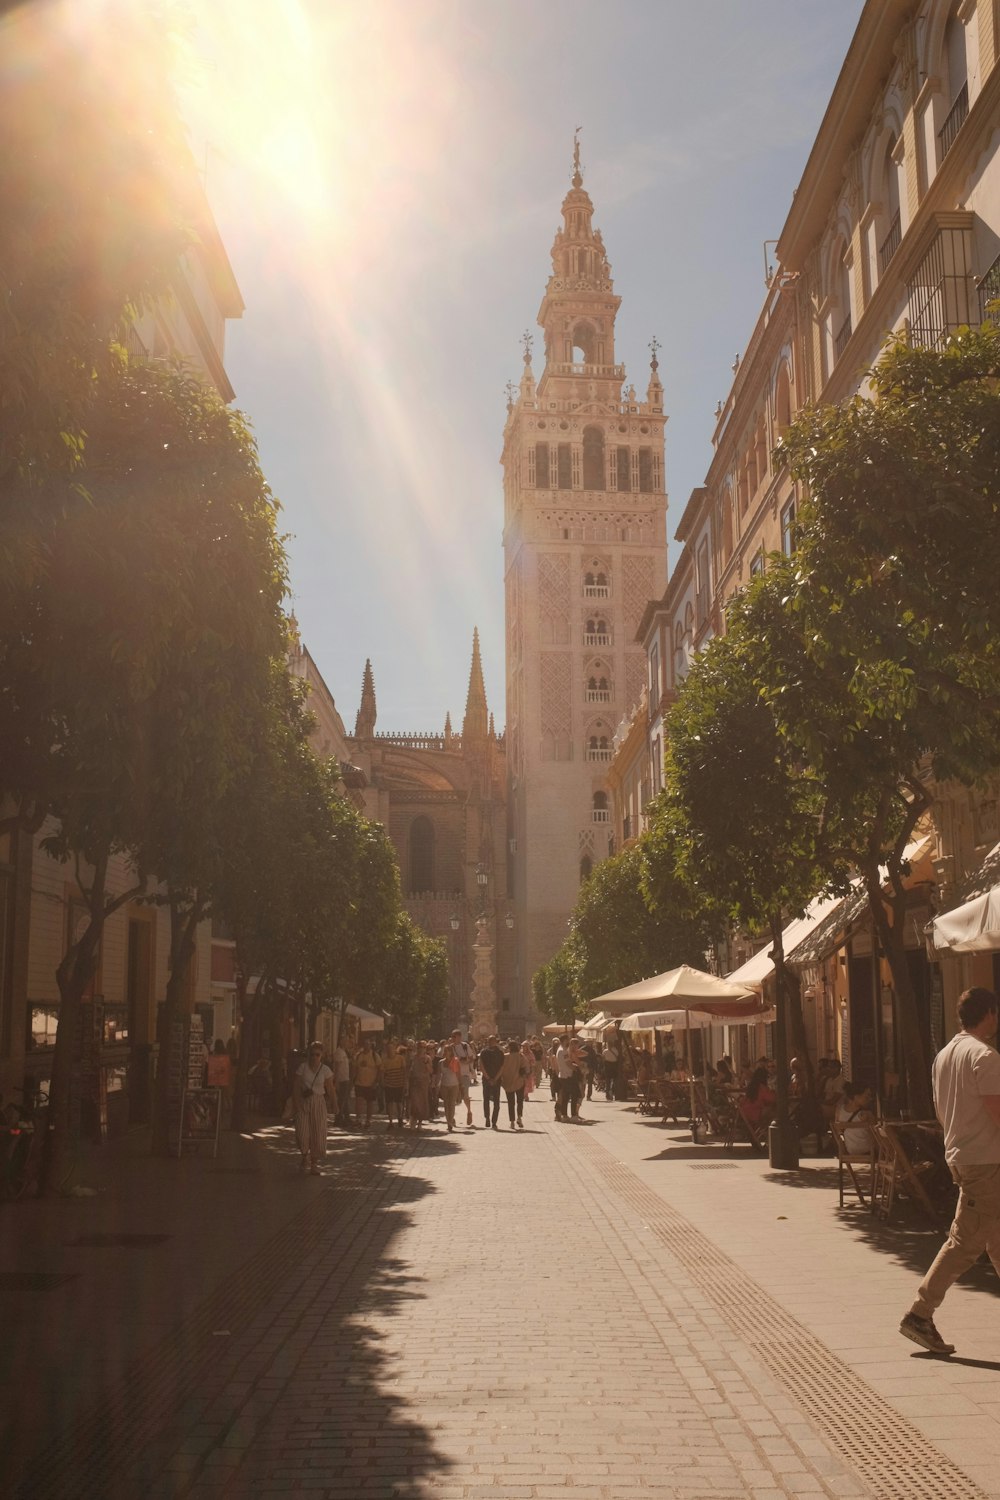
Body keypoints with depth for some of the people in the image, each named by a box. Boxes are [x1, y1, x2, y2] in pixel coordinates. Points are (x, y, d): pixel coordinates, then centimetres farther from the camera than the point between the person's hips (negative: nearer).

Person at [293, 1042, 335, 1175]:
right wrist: (297, 1105, -10)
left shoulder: (326, 1070, -2)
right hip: (303, 1103, 0)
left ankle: (314, 1164, 13)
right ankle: (305, 1156, 21)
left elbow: (330, 1090, 1)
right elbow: (296, 1088, -2)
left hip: (318, 1104, 0)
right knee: (302, 1133, -7)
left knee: (318, 1133, 0)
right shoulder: (302, 1068, -2)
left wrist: (335, 1105, -5)